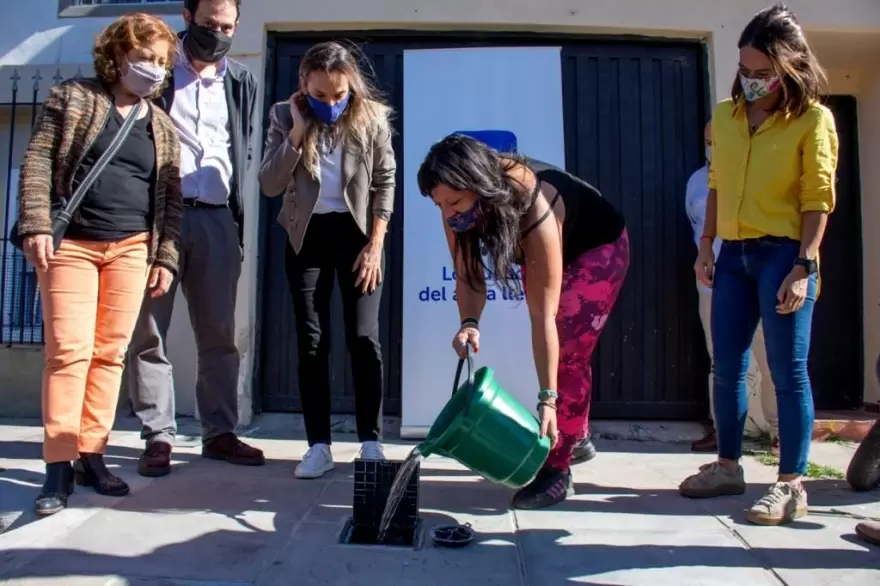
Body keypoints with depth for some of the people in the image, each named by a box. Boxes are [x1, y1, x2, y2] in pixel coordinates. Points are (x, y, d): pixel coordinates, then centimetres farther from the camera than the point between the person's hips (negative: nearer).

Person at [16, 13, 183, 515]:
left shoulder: (163, 127, 14)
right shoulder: (73, 98, 6)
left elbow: (171, 197, 12)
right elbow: (38, 161, -1)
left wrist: (166, 257, 4)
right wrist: (36, 225, -13)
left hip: (131, 249, 3)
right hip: (70, 245, -3)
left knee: (110, 354, 2)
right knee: (69, 350, -8)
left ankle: (91, 455, 11)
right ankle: (59, 464, -1)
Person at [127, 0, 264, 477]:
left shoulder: (241, 82, 15)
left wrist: (239, 220, 11)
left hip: (217, 219, 3)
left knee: (219, 334, 5)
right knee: (150, 332, -1)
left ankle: (219, 432, 15)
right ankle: (158, 436, 9)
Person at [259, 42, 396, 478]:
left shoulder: (373, 117, -5)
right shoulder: (284, 116, -3)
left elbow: (385, 183, -1)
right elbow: (269, 185, -9)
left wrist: (375, 244, -8)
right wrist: (298, 130, -16)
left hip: (357, 232, -1)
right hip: (307, 235, 2)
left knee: (363, 338, -5)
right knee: (311, 341, 0)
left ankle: (370, 442, 7)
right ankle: (318, 445, 8)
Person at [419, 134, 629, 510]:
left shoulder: (533, 209, -43)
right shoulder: (462, 207, -27)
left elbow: (543, 315, -42)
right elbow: (467, 276, -20)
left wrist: (547, 398, -41)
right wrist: (469, 323, -41)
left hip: (596, 247, -6)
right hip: (539, 250, 6)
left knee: (568, 349, -14)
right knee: (551, 348, 12)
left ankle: (557, 470, -5)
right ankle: (575, 435, 32)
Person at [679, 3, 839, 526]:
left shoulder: (813, 119, -5)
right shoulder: (725, 115, 10)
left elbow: (818, 200, -9)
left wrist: (804, 267, -15)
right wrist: (706, 245, 9)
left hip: (783, 254, -5)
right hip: (734, 254, 6)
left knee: (788, 371, -1)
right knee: (728, 367, 10)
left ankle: (792, 485, 10)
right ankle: (728, 467, 24)